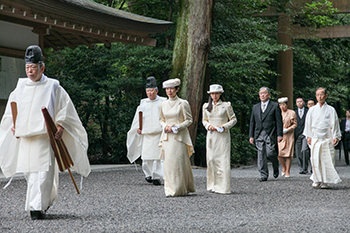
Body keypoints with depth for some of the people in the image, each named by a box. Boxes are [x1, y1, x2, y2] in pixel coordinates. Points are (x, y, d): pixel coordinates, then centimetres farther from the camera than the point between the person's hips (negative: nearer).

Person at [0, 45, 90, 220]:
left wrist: (61, 126, -10)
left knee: (43, 172, -12)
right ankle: (48, 197, 29)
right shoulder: (21, 87, 11)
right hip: (24, 138, 5)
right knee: (29, 172, 8)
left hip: (44, 137, -5)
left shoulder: (52, 87, -1)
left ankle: (38, 207, -13)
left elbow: (65, 108, 2)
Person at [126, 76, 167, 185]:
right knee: (146, 156, -3)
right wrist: (138, 128, 2)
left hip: (159, 133, -2)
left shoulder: (163, 102, 5)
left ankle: (157, 177, -6)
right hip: (146, 134, 2)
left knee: (158, 156, -8)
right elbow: (138, 117, 15)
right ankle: (149, 174, 16)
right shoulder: (143, 103, 13)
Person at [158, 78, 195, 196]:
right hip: (167, 137, 4)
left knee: (180, 162, -4)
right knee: (168, 163, 0)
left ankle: (181, 189, 5)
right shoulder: (163, 105, 10)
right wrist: (165, 126, -2)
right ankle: (170, 190, 7)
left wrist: (176, 127, -13)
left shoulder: (183, 103, -3)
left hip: (180, 136, -4)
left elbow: (189, 120, -2)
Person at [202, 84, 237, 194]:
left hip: (223, 135, -3)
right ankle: (213, 185, 9)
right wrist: (208, 126, -3)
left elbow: (233, 119, 3)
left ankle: (224, 187, -6)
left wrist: (224, 126, -12)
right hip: (211, 135, 4)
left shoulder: (226, 105, 0)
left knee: (223, 160, -7)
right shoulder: (206, 106, 10)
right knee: (211, 159, 1)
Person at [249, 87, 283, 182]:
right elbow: (252, 122, 16)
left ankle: (275, 167, 18)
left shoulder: (275, 106, 4)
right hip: (259, 135, 4)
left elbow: (279, 121, 0)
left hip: (270, 134, -4)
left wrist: (279, 135, -7)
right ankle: (263, 175, 3)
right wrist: (251, 136, 9)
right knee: (261, 155, -2)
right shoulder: (255, 107, 17)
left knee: (270, 153, -11)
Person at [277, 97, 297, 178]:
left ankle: (288, 171, 8)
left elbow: (295, 124, 0)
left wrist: (287, 130, -13)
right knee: (279, 154, -7)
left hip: (289, 136, -3)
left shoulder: (292, 113, 0)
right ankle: (284, 167, 19)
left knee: (288, 155, -4)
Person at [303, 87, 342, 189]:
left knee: (327, 161, -3)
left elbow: (335, 124, 3)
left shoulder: (331, 110, 2)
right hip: (315, 139, 2)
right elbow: (308, 124, 14)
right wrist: (308, 136, 10)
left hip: (327, 139, -2)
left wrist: (336, 137, -2)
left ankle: (325, 181, 6)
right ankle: (317, 180, 6)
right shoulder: (312, 110, 7)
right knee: (315, 160, -4)